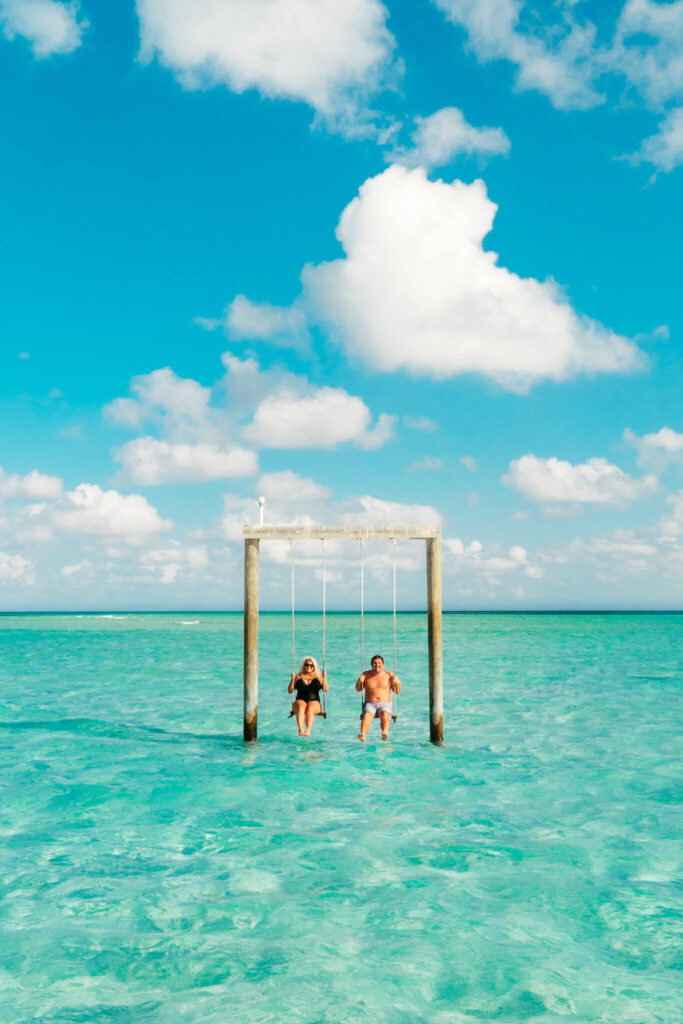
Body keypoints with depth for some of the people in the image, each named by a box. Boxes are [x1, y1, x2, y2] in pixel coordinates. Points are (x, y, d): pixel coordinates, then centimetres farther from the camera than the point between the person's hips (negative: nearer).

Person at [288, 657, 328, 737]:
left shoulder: (319, 677, 19)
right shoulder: (298, 677, 20)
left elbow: (326, 690, 6)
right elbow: (290, 691, 13)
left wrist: (324, 677, -7)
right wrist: (292, 680, -3)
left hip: (314, 703, 0)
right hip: (300, 701, 0)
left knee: (310, 708, -36)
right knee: (301, 707, -35)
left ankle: (308, 730, -52)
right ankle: (300, 730, -51)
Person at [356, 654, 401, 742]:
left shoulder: (389, 675, 6)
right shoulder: (366, 675, 9)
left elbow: (397, 691, 8)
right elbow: (358, 689, 14)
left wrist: (396, 682, -12)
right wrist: (359, 681, -6)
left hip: (385, 704, 0)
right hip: (370, 704, 0)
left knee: (384, 715, -35)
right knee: (367, 716, -33)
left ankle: (385, 732, -59)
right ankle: (363, 734, -55)